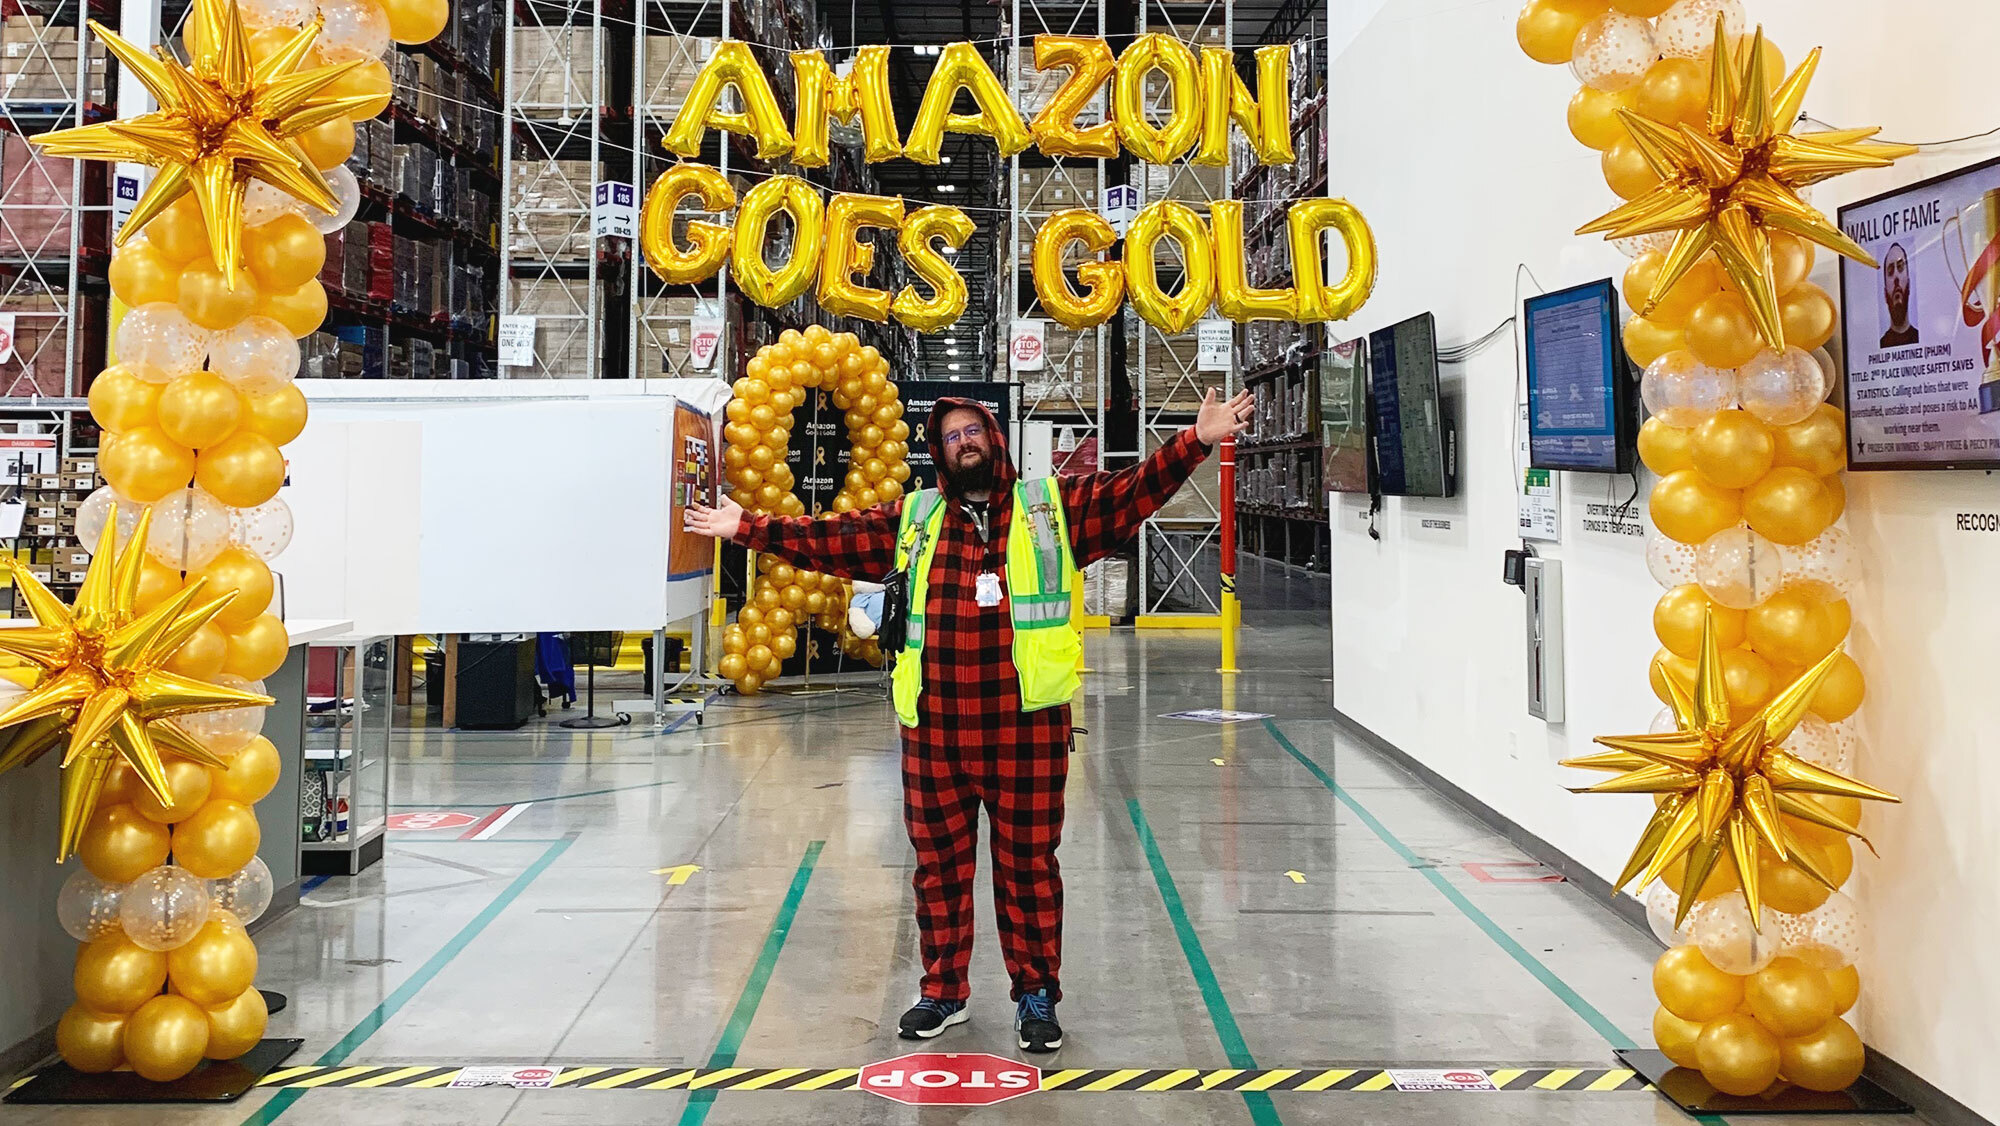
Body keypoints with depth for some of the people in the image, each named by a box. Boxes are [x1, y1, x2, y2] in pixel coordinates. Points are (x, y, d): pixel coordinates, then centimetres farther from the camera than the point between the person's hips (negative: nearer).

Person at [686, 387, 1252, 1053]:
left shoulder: (1054, 506, 6)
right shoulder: (911, 518, 13)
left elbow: (1134, 492, -2)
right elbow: (829, 539, 16)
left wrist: (1197, 441, -13)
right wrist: (746, 528, 13)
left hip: (1026, 726, -3)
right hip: (932, 728, 3)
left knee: (1028, 864, 5)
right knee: (939, 864, 12)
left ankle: (1036, 994, 20)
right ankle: (944, 991, 27)